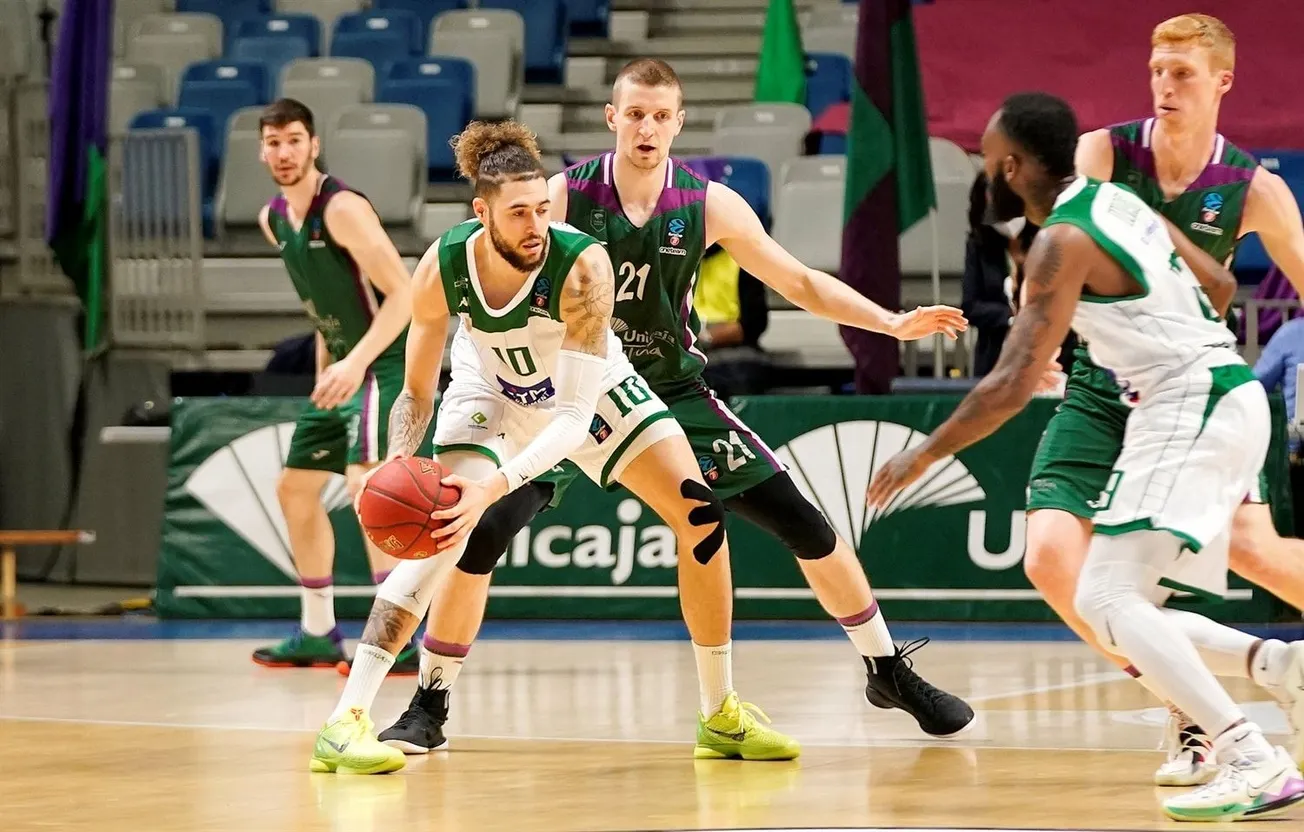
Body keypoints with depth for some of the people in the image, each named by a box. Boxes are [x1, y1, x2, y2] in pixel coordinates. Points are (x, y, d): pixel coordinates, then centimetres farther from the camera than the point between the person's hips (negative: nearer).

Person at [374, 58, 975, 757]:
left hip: (673, 391, 1)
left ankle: (889, 672, 13)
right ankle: (429, 706, 2)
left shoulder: (707, 205, -11)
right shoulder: (564, 196, -15)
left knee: (802, 523, -5)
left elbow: (800, 283, -3)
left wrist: (892, 323, -14)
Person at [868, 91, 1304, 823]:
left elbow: (1013, 386, -20)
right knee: (1112, 605, 11)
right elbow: (1220, 284, 23)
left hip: (1188, 409, -10)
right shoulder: (1119, 201, 12)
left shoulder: (1063, 242, -15)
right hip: (1226, 396, 10)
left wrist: (923, 457, -10)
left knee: (1110, 599, -15)